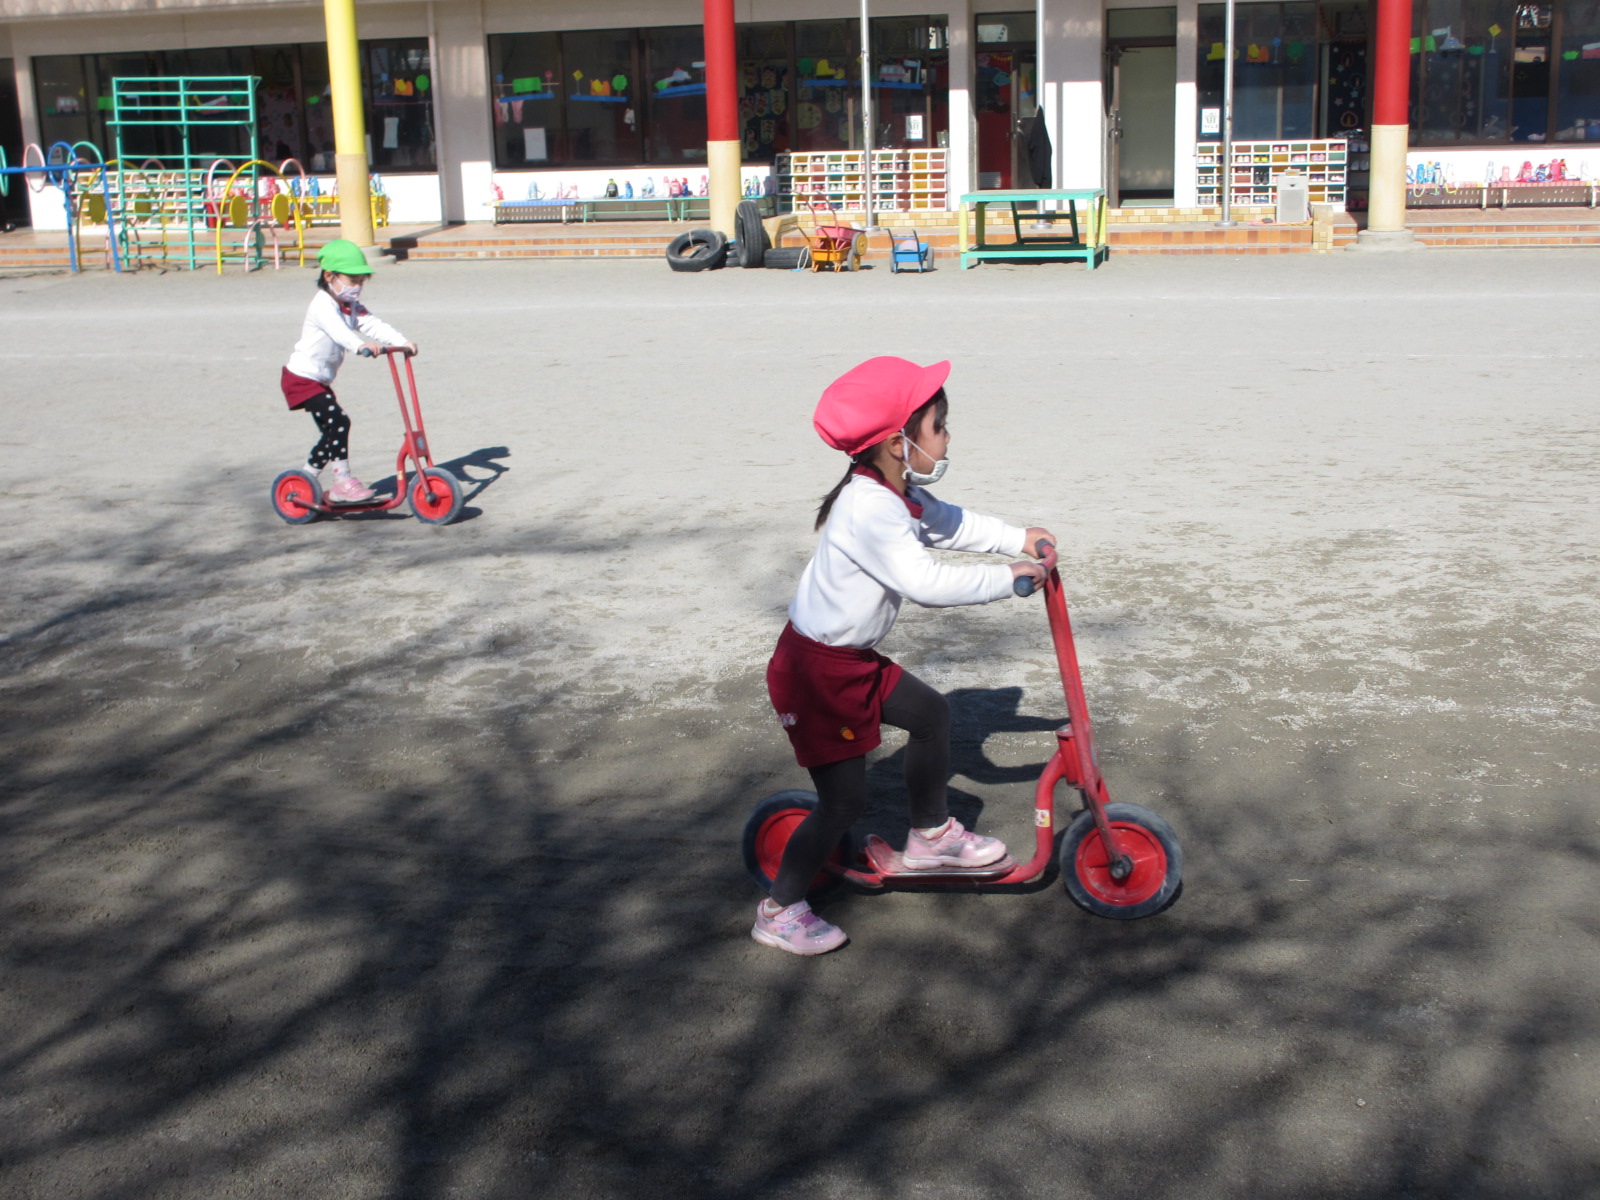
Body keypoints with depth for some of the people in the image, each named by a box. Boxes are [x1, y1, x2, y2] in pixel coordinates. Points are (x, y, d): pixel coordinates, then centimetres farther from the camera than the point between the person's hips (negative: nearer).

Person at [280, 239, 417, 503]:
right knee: (338, 422, -20)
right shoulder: (322, 305, -20)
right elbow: (336, 328, -40)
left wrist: (402, 342, -21)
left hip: (320, 380, 10)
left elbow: (372, 325, -5)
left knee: (332, 432, 12)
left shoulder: (352, 306, 8)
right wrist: (360, 346, -58)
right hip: (302, 379, -10)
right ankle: (343, 484, -17)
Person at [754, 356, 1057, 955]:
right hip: (814, 670, -10)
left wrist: (1019, 538, 14)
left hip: (852, 660, 10)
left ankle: (931, 836, 36)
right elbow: (928, 584, -31)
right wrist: (1008, 577, -22)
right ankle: (779, 910, 11)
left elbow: (950, 523, 21)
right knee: (845, 797, -3)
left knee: (930, 712, 18)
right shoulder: (869, 510, -29)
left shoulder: (897, 496, 3)